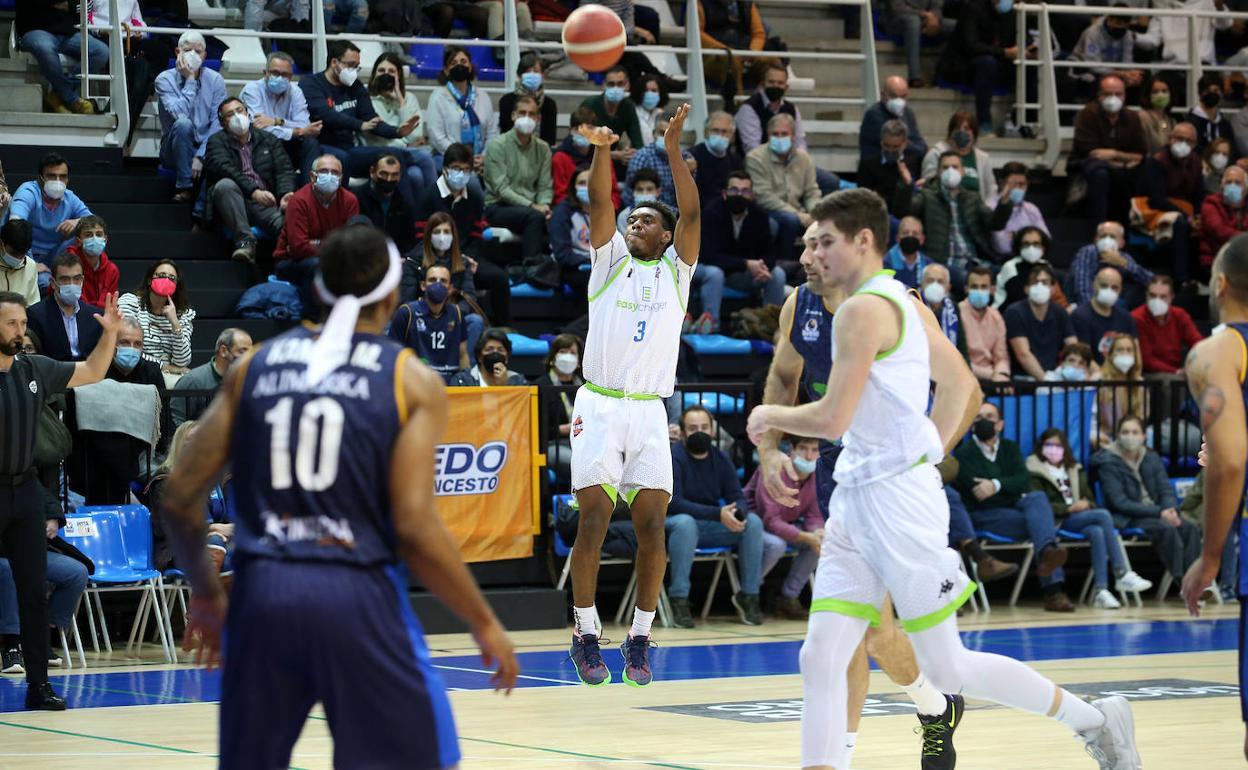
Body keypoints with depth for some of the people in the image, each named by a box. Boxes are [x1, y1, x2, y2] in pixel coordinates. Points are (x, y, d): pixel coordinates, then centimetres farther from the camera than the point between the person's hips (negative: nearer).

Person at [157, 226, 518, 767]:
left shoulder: (254, 366, 10)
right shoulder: (412, 381, 0)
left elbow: (180, 499, 8)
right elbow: (414, 527, -9)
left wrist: (206, 593, 24)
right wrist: (484, 624, 2)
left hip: (261, 593, 3)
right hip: (357, 599, -3)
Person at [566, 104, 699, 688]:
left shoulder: (676, 271, 12)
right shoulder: (611, 259, 12)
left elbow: (692, 213, -1)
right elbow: (600, 203, -2)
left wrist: (673, 150, -12)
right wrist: (601, 151, -18)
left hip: (650, 413, 1)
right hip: (599, 407, -1)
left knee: (651, 528, -5)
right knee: (593, 524, -6)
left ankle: (639, 640, 5)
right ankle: (586, 636, 4)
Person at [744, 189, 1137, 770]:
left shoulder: (863, 310, -15)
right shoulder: (905, 304, 15)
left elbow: (831, 419, -21)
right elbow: (962, 386, 26)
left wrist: (771, 416, -3)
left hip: (897, 501, -10)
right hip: (855, 501, 10)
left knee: (946, 667, -2)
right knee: (820, 660, 0)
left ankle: (1094, 720, 13)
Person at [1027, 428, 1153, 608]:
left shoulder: (1075, 470, 25)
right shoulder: (1035, 472, 6)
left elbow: (1090, 501, 21)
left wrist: (1085, 505, -3)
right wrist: (1070, 508, -15)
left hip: (1080, 517, 5)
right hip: (1057, 521, -5)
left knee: (1096, 532, -33)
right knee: (1104, 515, -29)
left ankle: (1100, 590, -40)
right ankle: (1122, 575, -34)